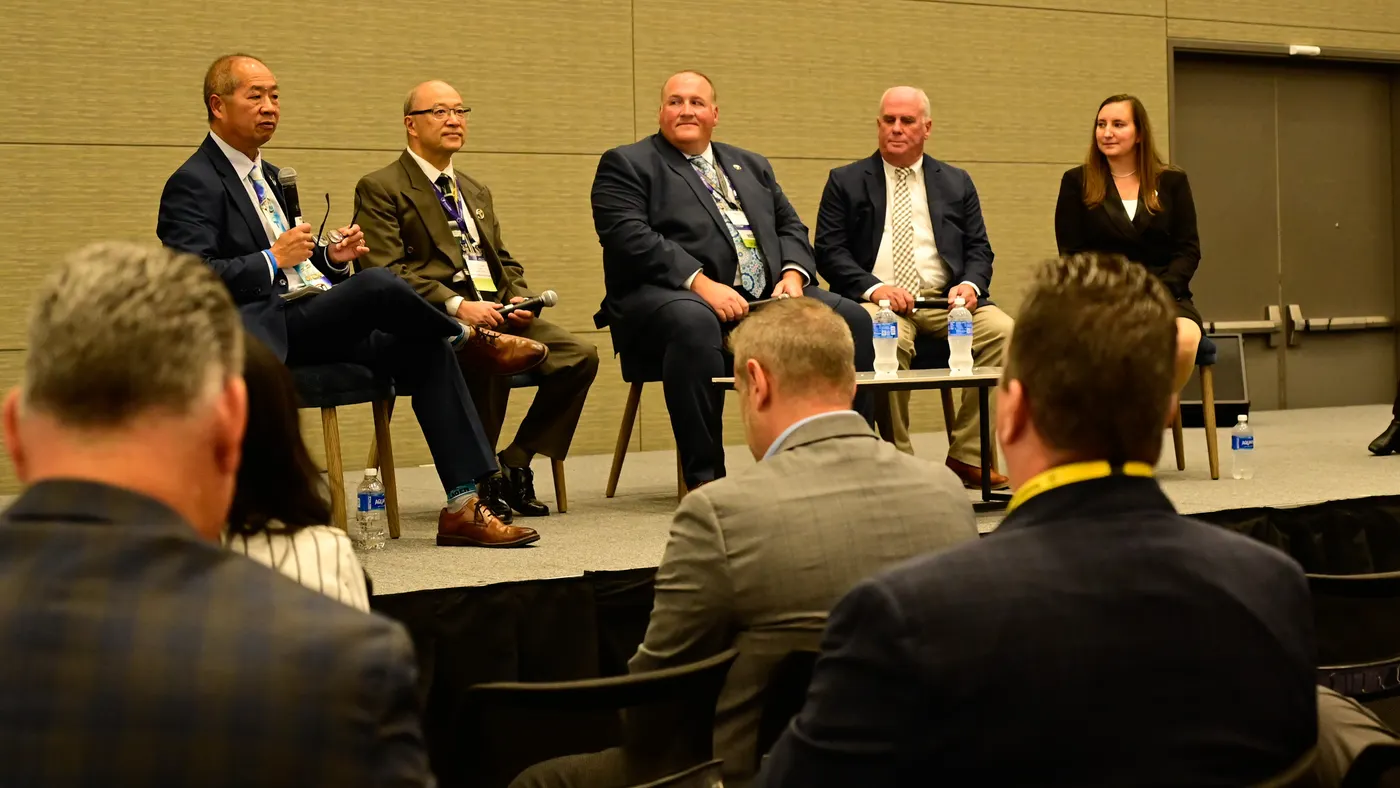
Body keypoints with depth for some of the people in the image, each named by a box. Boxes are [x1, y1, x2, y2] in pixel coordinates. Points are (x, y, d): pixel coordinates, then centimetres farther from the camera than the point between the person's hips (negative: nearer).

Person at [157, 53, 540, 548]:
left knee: (423, 350, -13)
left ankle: (462, 506, -16)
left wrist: (331, 257, 7)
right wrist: (273, 260, -20)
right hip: (268, 333, -9)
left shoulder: (268, 176, 25)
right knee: (377, 285, -30)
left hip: (316, 324, 9)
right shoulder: (193, 185, -4)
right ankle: (471, 339, 1)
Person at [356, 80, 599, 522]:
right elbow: (385, 271, -9)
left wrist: (519, 298, 3)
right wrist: (457, 304, -20)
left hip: (497, 310, 7)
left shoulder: (476, 192, 28)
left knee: (579, 356, -16)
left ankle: (514, 464, -5)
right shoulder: (381, 189, 3)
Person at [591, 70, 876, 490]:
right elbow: (630, 239, -8)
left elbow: (791, 228, 21)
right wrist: (701, 283, -20)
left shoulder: (752, 167, 27)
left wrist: (793, 273, -3)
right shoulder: (625, 165, 7)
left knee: (851, 318, -15)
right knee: (693, 322, -40)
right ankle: (704, 479, -34)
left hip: (766, 297, 6)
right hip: (673, 296, -5)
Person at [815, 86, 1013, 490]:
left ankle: (967, 455, -18)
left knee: (1003, 330, -25)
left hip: (945, 298, 3)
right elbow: (829, 252, 2)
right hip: (878, 299, -3)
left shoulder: (957, 184, 19)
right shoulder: (845, 182, 11)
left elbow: (979, 250, 14)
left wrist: (970, 284, -9)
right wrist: (874, 288, -15)